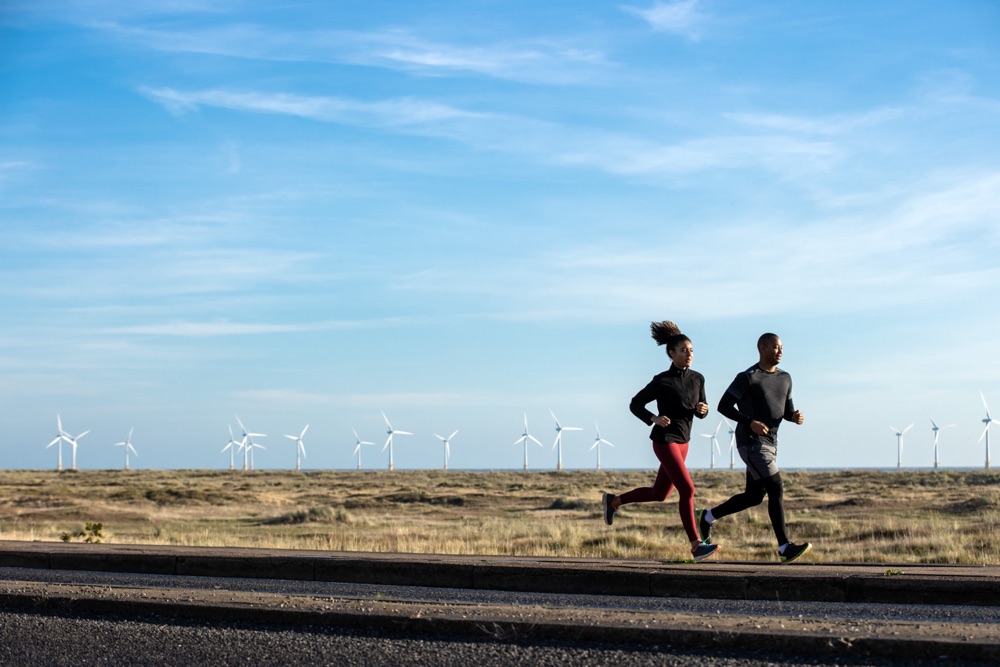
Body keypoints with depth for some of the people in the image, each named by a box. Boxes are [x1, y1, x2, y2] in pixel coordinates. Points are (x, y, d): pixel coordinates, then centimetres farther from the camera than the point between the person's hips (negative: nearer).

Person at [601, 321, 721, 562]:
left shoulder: (697, 378, 5)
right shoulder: (662, 380, -12)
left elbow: (701, 411, 14)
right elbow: (635, 404, -3)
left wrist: (702, 409, -11)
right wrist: (654, 419, -20)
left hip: (682, 441, 8)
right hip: (665, 440, -8)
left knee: (659, 494, 16)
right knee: (687, 490, -16)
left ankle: (613, 501, 36)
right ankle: (696, 546, -12)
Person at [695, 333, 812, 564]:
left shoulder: (785, 378, 12)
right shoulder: (747, 378, -10)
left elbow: (787, 410, 19)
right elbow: (723, 406, -7)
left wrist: (796, 417, -6)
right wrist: (750, 422, -21)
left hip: (769, 445, 8)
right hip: (751, 443, -8)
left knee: (753, 497, 12)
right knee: (776, 489, -17)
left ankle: (707, 517, 30)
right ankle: (785, 548, -19)